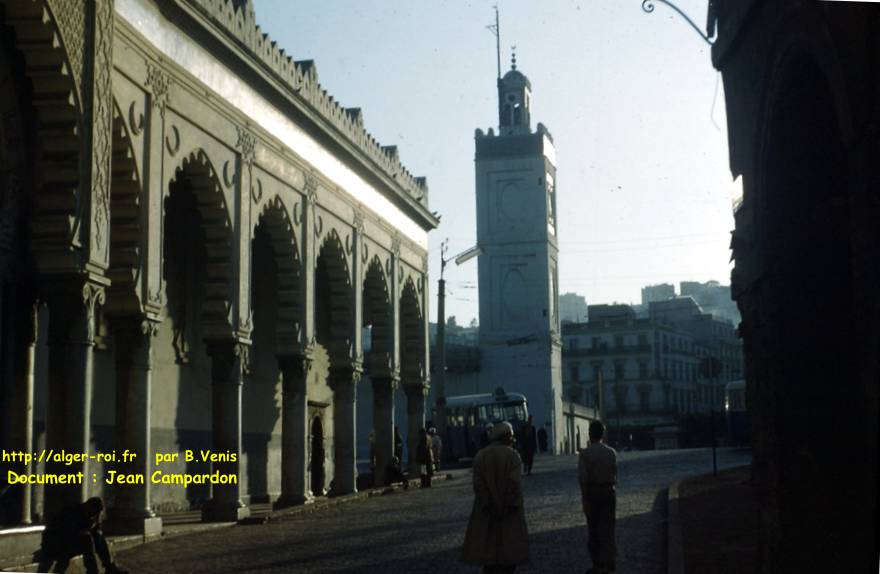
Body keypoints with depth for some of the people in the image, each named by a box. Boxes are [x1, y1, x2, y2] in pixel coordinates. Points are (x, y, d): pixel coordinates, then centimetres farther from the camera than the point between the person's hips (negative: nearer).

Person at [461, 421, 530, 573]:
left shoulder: (480, 456, 1)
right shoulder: (512, 455, -8)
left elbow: (478, 484, -9)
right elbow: (514, 483, -17)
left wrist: (489, 508, -9)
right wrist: (510, 508, -12)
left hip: (486, 511, 2)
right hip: (509, 510, -2)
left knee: (488, 547, 8)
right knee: (509, 546, 5)